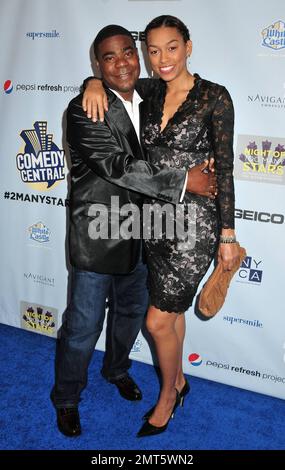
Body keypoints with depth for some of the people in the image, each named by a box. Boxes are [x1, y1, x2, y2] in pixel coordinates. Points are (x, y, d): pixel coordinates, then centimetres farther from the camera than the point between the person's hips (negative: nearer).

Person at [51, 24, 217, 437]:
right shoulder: (84, 109, -16)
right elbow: (118, 165, -25)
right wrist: (183, 180, -23)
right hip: (98, 235, -7)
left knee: (132, 310, 23)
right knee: (84, 324, 6)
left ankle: (117, 369, 51)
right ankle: (67, 398, 31)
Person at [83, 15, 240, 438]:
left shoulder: (214, 97, -9)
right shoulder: (150, 94, 5)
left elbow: (224, 169, -8)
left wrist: (228, 235, -7)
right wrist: (96, 83, -5)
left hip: (194, 222, -5)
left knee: (158, 320, 0)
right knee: (172, 310, 19)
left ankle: (167, 396, 27)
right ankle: (179, 381, 43)